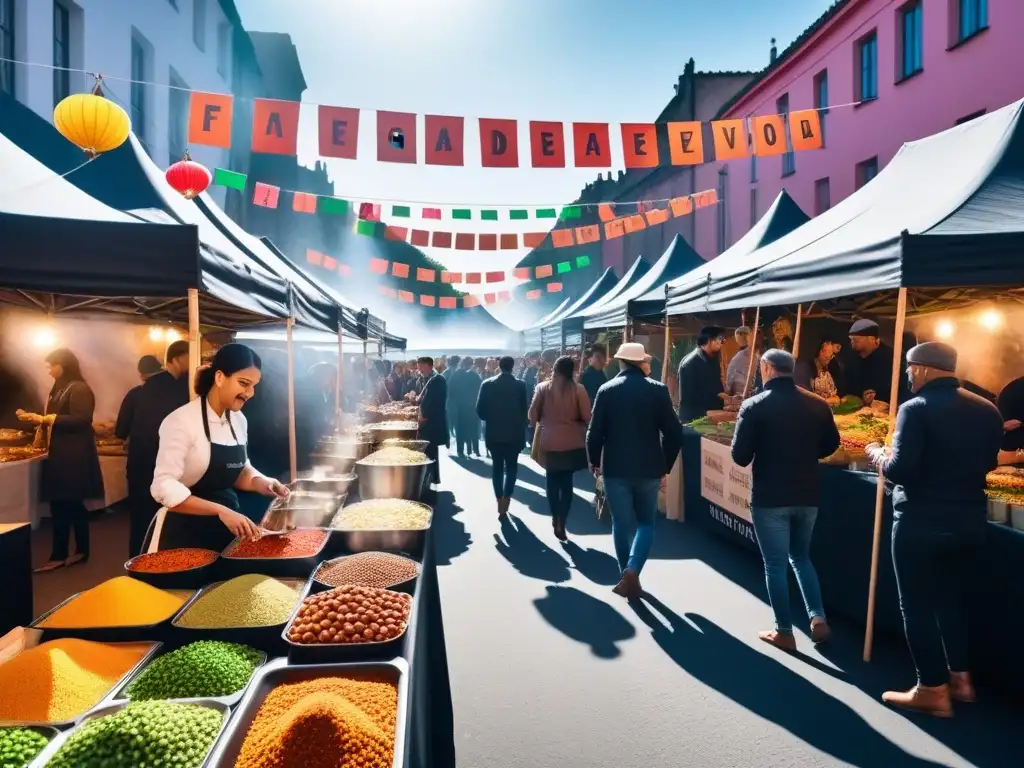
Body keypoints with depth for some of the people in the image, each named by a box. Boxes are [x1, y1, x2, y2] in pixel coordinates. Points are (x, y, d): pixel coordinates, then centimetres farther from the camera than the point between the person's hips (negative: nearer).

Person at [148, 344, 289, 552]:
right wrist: (220, 511, -31)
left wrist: (262, 483, -6)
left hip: (226, 528, 7)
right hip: (186, 533, -7)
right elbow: (164, 488, -22)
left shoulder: (238, 420, 3)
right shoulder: (182, 421, -17)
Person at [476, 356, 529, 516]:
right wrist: (523, 425, 13)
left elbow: (480, 410, -4)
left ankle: (499, 500, 11)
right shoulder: (520, 385, -8)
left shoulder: (487, 384, -5)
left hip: (493, 432, 1)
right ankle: (506, 497, -3)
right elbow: (525, 409, -5)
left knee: (497, 465, 13)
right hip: (514, 432, -1)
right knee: (511, 465, 12)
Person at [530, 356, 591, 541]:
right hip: (572, 442, -1)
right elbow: (587, 417, -7)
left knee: (552, 481, 16)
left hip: (549, 441, 1)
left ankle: (555, 518, 24)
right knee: (567, 481, 7)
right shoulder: (578, 389, -7)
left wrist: (536, 427, 17)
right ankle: (561, 523, 3)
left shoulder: (543, 387, -3)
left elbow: (533, 413, 0)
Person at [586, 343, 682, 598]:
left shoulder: (607, 390, -4)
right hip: (649, 468, 0)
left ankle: (626, 577, 18)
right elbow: (674, 433, -5)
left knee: (622, 524, 12)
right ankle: (632, 570, -4)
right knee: (646, 523, 14)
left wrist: (594, 462, 12)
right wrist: (665, 466, 8)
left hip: (616, 468, 0)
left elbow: (595, 433, -4)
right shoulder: (658, 390, -4)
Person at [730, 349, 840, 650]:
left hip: (769, 498, -4)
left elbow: (740, 456, -11)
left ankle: (784, 632, 15)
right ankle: (818, 619, 15)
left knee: (775, 564, 7)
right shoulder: (817, 404, 0)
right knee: (801, 557, 23)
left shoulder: (754, 405, -12)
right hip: (807, 496, 4)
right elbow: (830, 446, 11)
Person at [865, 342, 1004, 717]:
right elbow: (987, 463, 17)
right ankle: (960, 677, 29)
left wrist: (876, 453, -4)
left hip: (922, 524, -7)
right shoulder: (987, 410, 4)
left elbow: (900, 471, -22)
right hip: (970, 522, 7)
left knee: (917, 606, 5)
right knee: (954, 601, 21)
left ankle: (933, 689, 11)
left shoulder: (916, 409, -17)